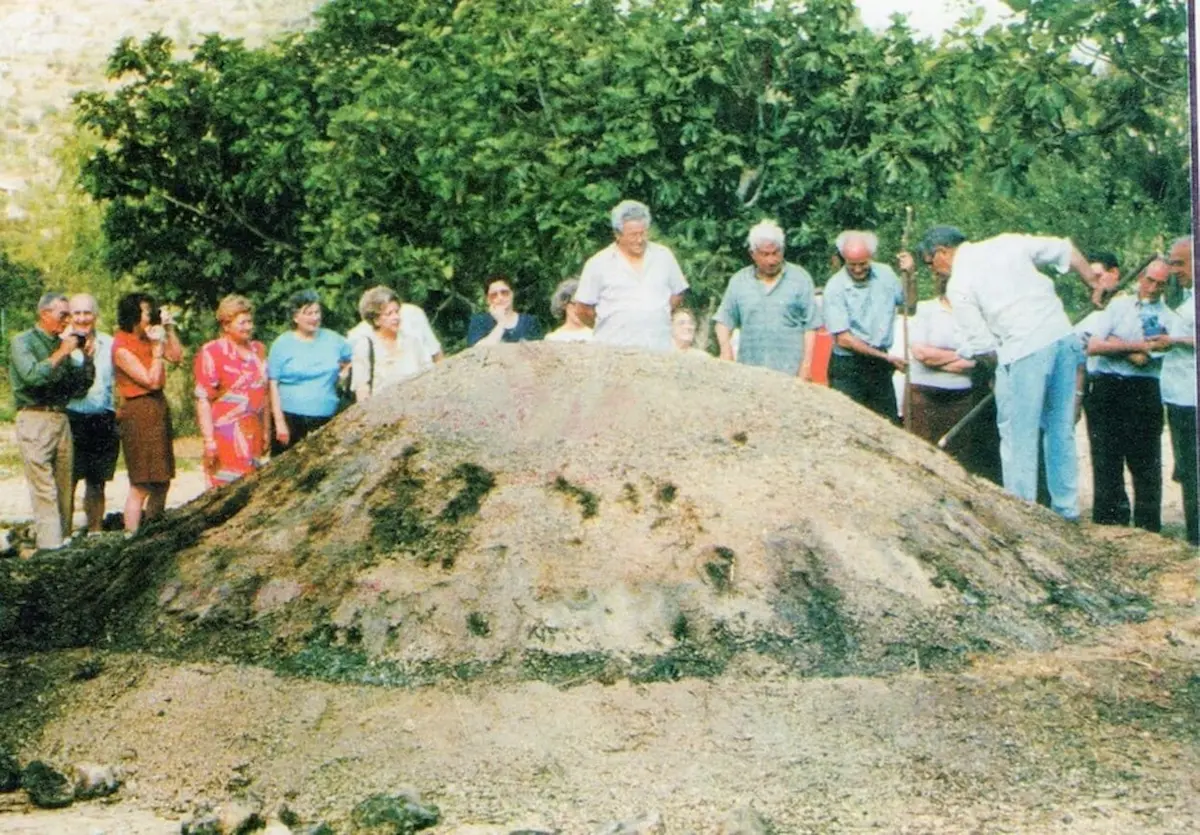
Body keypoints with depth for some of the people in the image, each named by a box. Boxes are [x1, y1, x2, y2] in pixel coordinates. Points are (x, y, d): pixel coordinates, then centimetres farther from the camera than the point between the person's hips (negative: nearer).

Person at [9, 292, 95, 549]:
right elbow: (32, 375, -17)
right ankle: (50, 546, -14)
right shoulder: (22, 342, 0)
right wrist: (62, 353, -11)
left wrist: (88, 358, 5)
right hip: (34, 419, -6)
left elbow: (79, 388, 17)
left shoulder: (62, 344, 17)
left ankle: (64, 540, 6)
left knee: (64, 488, 3)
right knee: (44, 489, -10)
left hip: (61, 419, 6)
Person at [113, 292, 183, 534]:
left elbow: (176, 356, 15)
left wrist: (169, 329, 5)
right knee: (141, 486, -8)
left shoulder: (146, 339, 11)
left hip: (158, 408, 9)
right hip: (139, 412, -9)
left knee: (162, 482, 12)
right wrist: (157, 347, -14)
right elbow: (151, 380, -16)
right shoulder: (122, 348, -13)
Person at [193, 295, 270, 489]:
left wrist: (267, 430, 16)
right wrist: (209, 441, -16)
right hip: (226, 435, -6)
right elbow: (203, 400, -11)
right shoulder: (211, 352, -6)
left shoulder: (258, 350, 14)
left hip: (253, 435, 6)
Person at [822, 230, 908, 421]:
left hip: (879, 364, 5)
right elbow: (843, 339, -14)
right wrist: (886, 357, -14)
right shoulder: (835, 287, -12)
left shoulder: (885, 274, 2)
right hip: (847, 368, -4)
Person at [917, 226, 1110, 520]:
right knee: (1061, 431, 16)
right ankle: (1067, 509, 24)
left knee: (1019, 440, 4)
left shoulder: (958, 284, 0)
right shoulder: (1006, 243, 13)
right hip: (1063, 336, 7)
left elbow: (980, 344, -3)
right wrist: (1094, 282, 30)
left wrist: (997, 365, 17)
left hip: (1024, 351, -6)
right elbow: (1066, 250, 17)